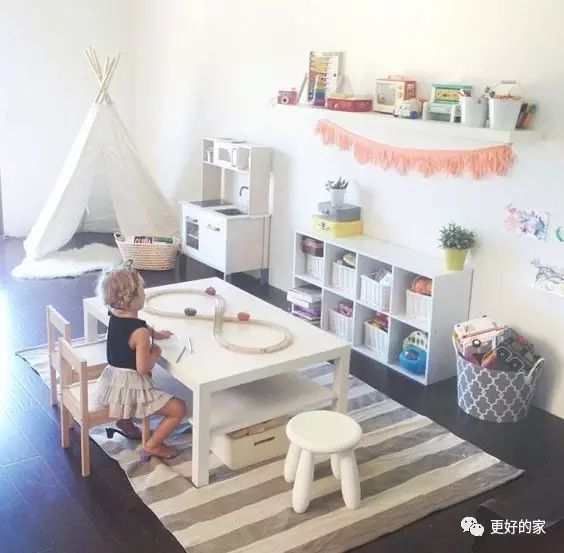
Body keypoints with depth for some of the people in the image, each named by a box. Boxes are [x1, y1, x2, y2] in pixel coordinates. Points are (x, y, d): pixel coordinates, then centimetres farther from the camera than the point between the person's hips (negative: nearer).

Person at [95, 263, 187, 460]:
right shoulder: (140, 332, -28)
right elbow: (143, 369, -25)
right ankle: (152, 445, 6)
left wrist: (154, 334, 17)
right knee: (179, 408, -5)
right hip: (131, 387, -9)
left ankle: (125, 420, 42)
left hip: (113, 379, 9)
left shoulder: (114, 316, -3)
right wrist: (155, 352, -9)